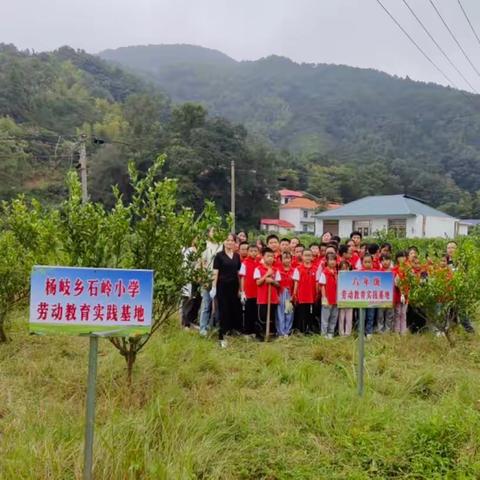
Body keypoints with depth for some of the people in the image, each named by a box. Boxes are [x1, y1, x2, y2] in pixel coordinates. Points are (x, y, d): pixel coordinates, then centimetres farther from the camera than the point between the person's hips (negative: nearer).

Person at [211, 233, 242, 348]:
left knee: (235, 309, 6)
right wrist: (214, 287, -12)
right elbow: (215, 273, -5)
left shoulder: (237, 256, 8)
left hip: (234, 286, 4)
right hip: (222, 286, -4)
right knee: (223, 310, 0)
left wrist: (240, 288, 10)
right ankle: (222, 336, 6)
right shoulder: (219, 255, -3)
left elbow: (239, 273, 12)